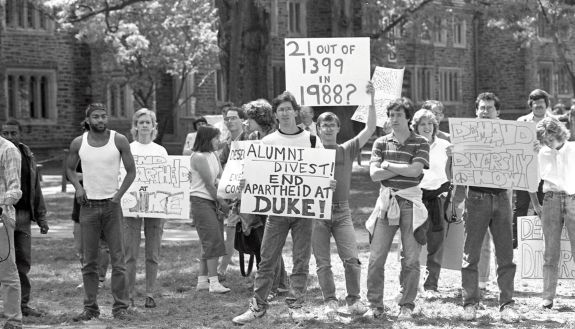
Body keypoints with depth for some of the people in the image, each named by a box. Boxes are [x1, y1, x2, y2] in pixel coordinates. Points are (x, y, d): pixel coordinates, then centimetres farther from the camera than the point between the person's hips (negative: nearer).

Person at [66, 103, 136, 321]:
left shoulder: (119, 141, -3)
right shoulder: (78, 143, 2)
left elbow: (131, 171, 3)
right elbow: (69, 169, 16)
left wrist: (119, 194, -8)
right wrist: (78, 187, -2)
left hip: (112, 205, -2)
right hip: (88, 205, 2)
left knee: (118, 260, -4)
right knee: (89, 261, 4)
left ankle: (120, 307, 0)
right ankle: (90, 307, 10)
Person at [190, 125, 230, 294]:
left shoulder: (213, 155, 15)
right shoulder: (199, 157, -13)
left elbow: (220, 179, 13)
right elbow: (209, 183, -13)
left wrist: (222, 200, 1)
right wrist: (220, 201, -6)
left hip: (213, 201, 9)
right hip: (201, 200, -9)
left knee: (209, 242, 9)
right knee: (213, 239, -14)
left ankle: (202, 281, 13)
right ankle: (214, 282, -15)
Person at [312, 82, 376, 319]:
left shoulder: (347, 150, 8)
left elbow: (370, 129, 0)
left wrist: (371, 101, -7)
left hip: (341, 211, 0)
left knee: (351, 258, -9)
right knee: (323, 262, 0)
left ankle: (354, 300, 3)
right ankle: (330, 301, 9)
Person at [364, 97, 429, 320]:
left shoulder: (420, 143, 2)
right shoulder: (381, 143, 9)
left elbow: (415, 170, -13)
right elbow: (374, 174, -3)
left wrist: (388, 165, -6)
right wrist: (404, 168, -8)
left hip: (410, 202, -2)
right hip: (386, 201, 2)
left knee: (410, 259, -1)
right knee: (376, 257, -3)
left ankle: (407, 306, 9)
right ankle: (375, 306, 5)